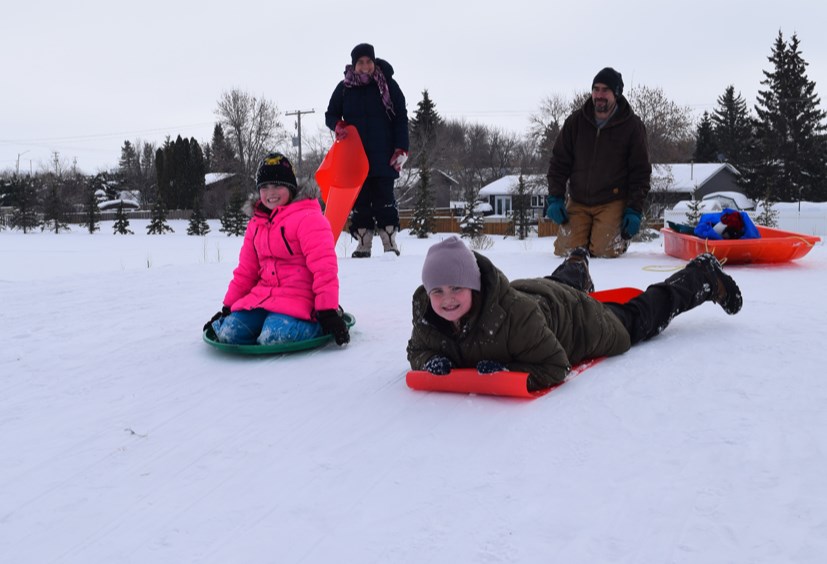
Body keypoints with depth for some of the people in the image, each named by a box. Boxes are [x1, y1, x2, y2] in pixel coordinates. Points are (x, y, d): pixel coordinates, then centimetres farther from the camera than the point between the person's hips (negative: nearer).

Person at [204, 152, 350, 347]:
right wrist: (227, 307, 17)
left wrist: (328, 312, -20)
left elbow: (324, 267, -16)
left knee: (274, 336, -32)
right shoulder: (256, 225, 16)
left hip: (299, 298, -6)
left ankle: (317, 325, -3)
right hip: (263, 297, 7)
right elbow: (245, 272, 20)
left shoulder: (307, 218, -9)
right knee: (228, 332, -15)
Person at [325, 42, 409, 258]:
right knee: (359, 201, 4)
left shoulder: (387, 85, 1)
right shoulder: (344, 88, 6)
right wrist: (337, 125, -8)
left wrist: (401, 149, -5)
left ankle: (390, 243, 3)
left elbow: (401, 118, 2)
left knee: (384, 200, -3)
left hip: (383, 157, -2)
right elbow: (330, 114, 16)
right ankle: (363, 245, 9)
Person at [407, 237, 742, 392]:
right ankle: (576, 268, 77)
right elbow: (418, 349, -14)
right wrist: (430, 361, -36)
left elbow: (555, 368, -41)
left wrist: (506, 370, -53)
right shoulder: (424, 310, -32)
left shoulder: (515, 312, -48)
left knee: (639, 319, 22)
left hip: (574, 317, -5)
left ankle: (703, 278, 46)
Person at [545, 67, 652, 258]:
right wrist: (554, 198, -6)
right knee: (565, 250, -11)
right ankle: (586, 232, 23)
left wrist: (635, 210, -10)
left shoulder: (632, 126, -5)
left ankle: (622, 235, 17)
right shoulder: (575, 122, 1)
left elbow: (641, 171, -2)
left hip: (613, 202, -2)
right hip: (577, 202, 3)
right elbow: (559, 162, 5)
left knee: (604, 251, -19)